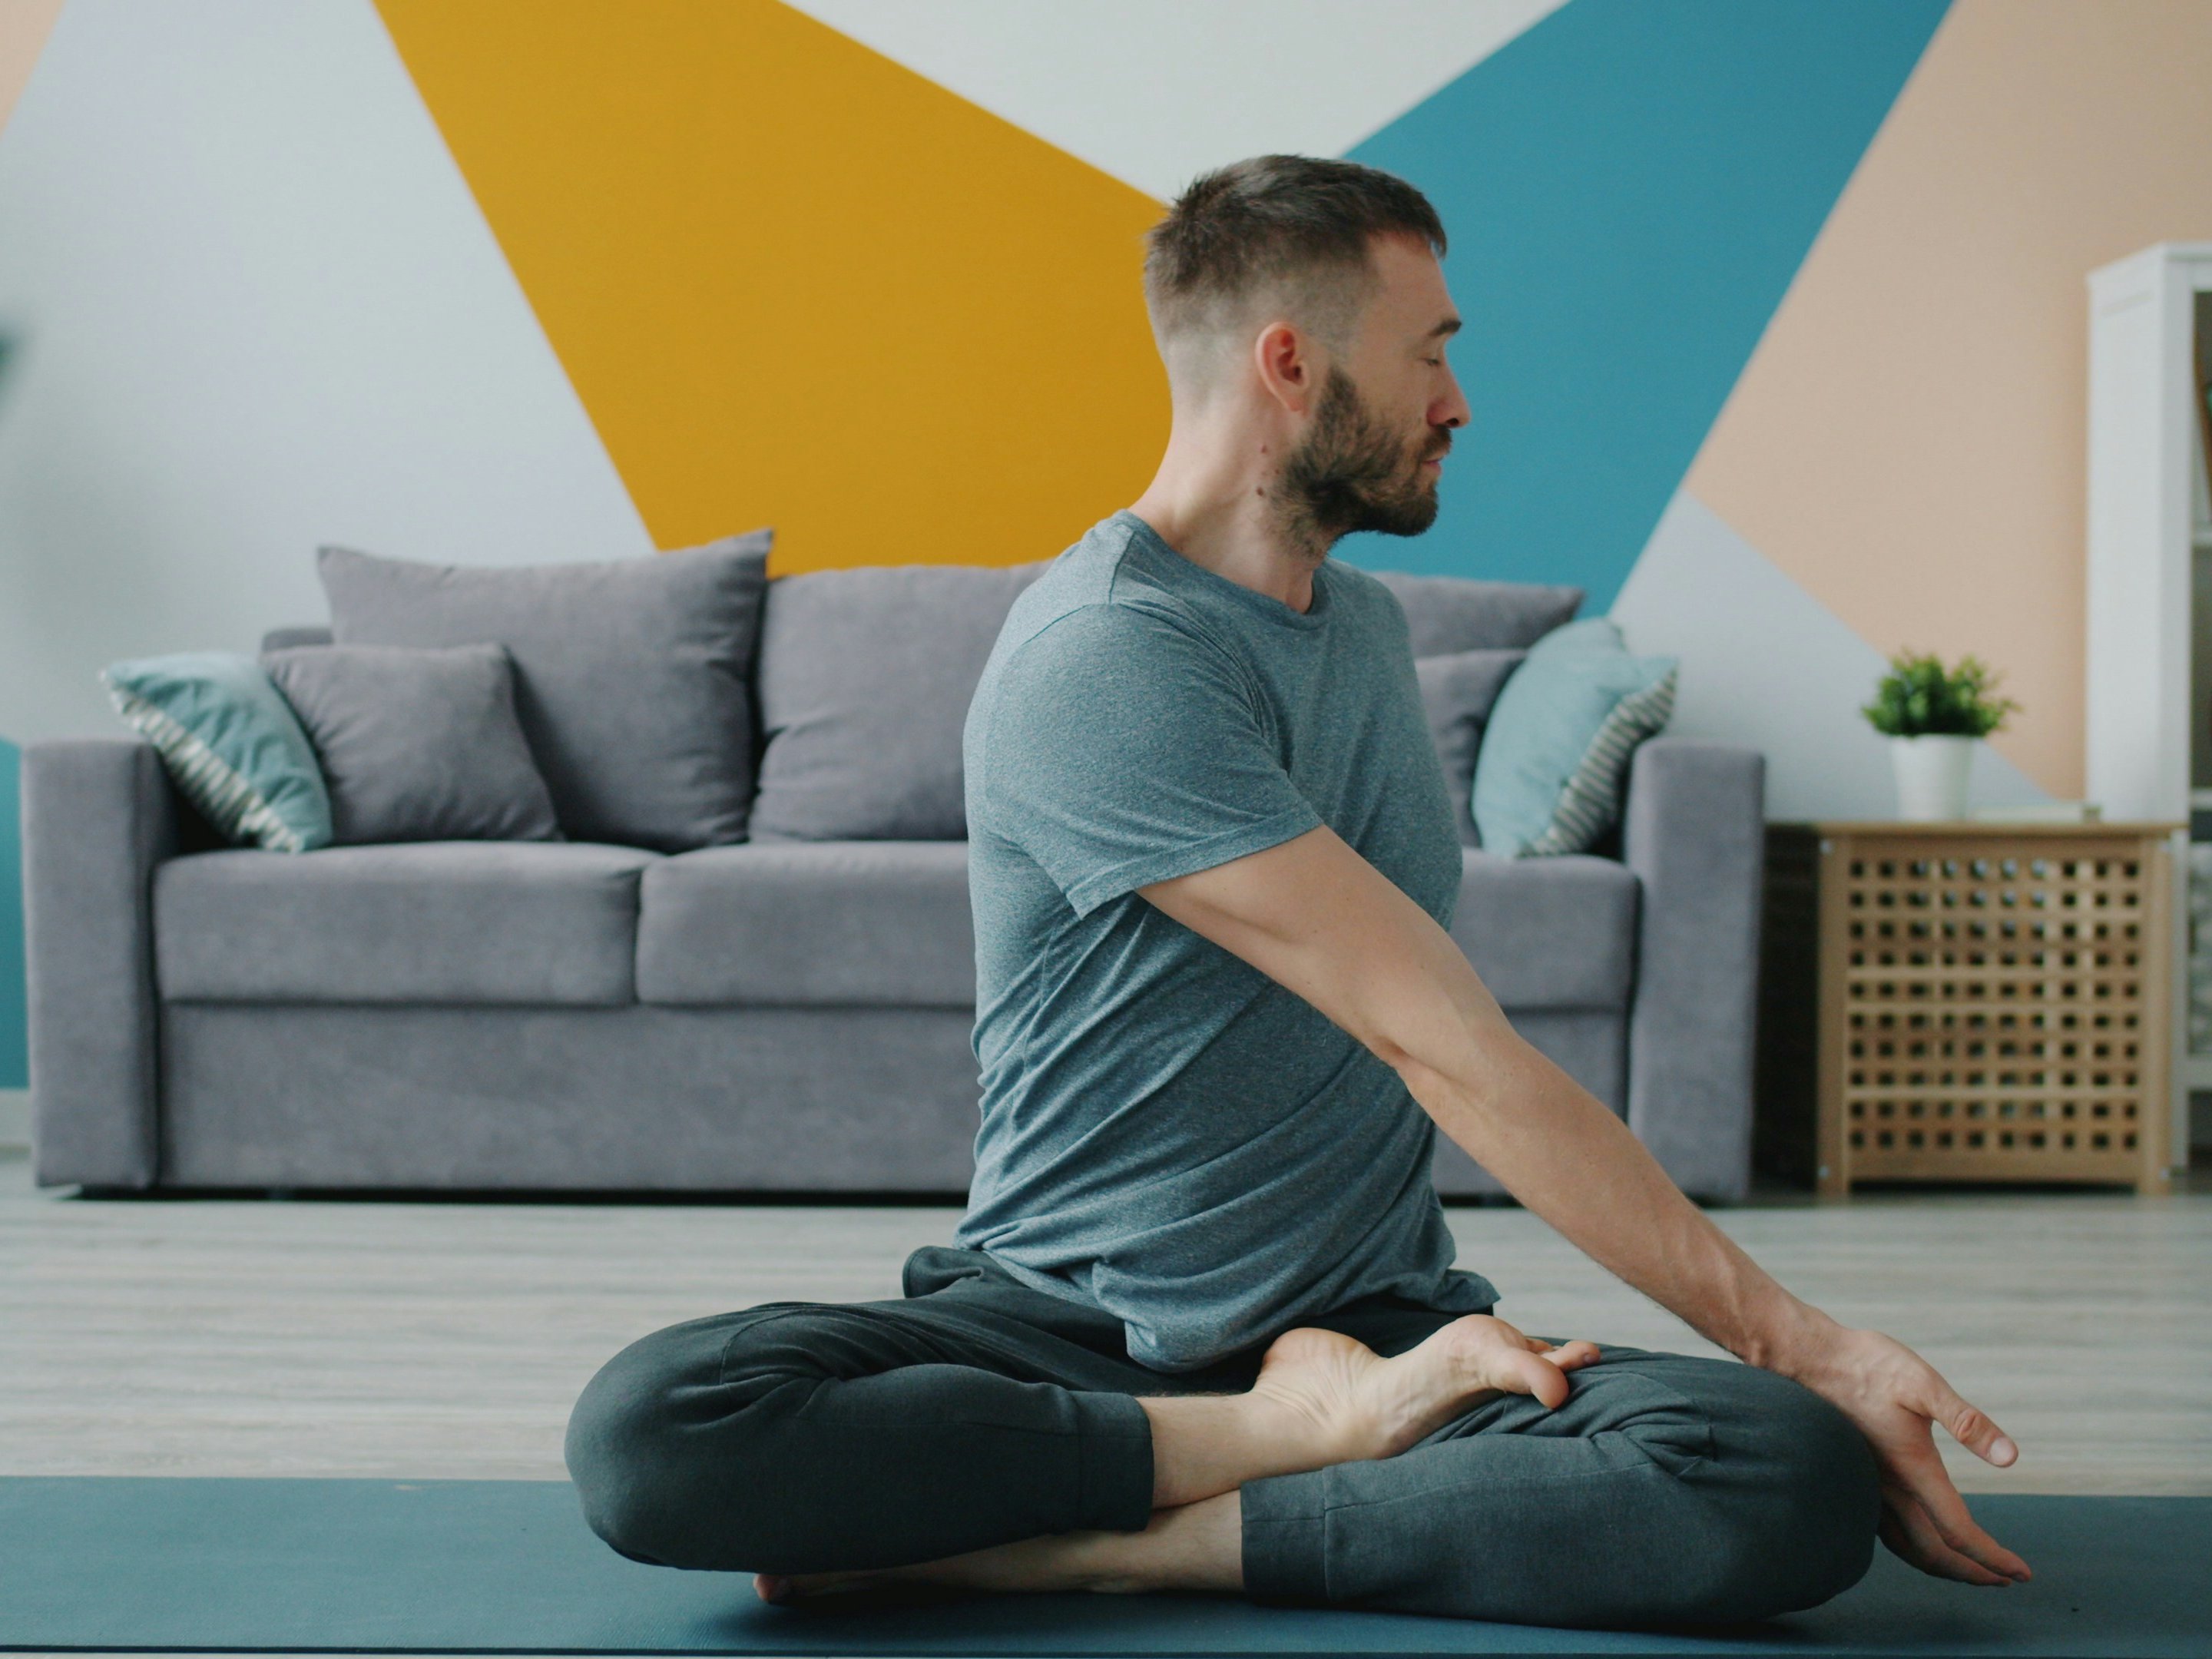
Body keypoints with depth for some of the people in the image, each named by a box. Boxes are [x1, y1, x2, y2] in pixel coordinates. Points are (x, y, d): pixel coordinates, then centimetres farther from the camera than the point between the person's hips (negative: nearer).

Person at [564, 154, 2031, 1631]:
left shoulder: (1370, 624, 14)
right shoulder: (1103, 659, -15)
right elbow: (1449, 1045, -20)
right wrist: (1789, 1332, -18)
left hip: (1376, 1325, 6)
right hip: (1059, 1322, -5)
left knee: (1800, 1483, -25)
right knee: (649, 1429, -32)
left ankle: (1103, 1543, -20)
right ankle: (1304, 1437, -23)